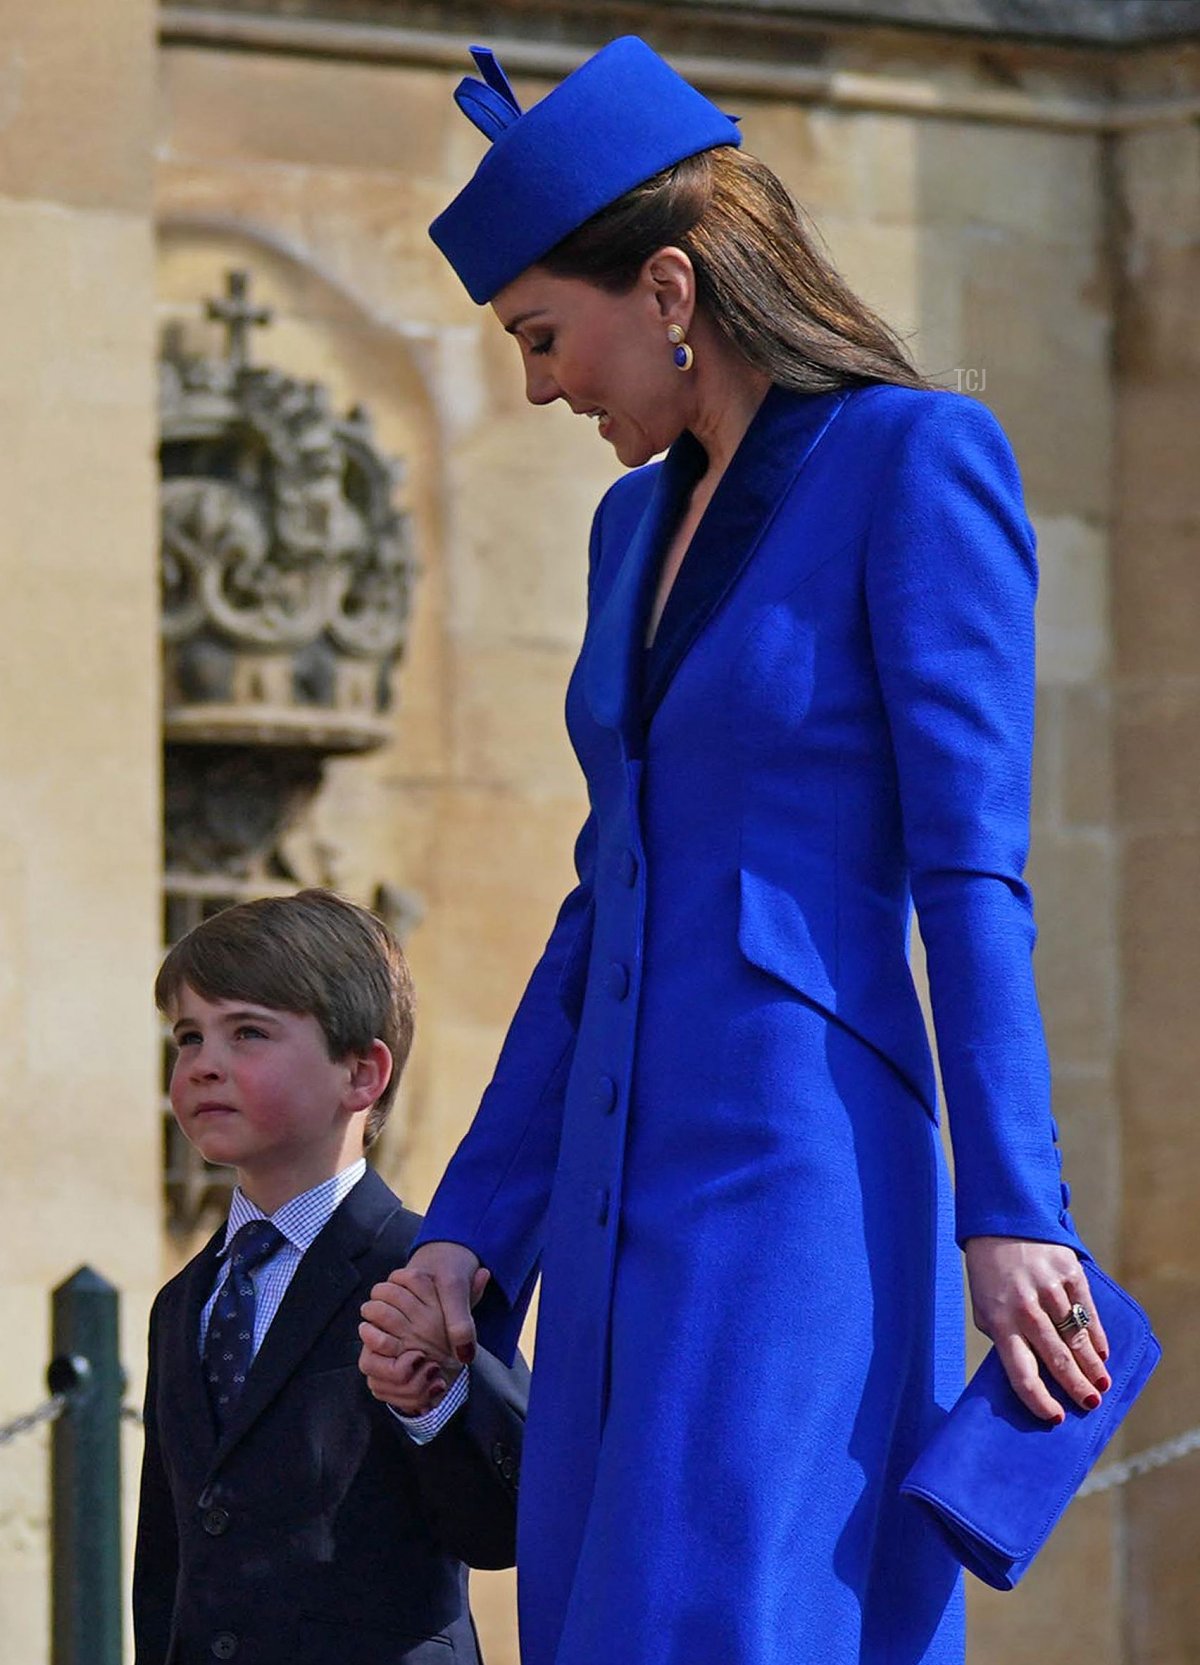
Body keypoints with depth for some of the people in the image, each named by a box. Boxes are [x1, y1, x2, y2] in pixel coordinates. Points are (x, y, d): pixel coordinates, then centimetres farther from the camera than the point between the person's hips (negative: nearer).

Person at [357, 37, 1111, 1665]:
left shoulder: (917, 459, -5)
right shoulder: (639, 522, 18)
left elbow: (973, 872, -11)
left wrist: (1012, 1214, -16)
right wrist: (469, 1236, 17)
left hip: (804, 1183, -8)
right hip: (625, 1203, 8)